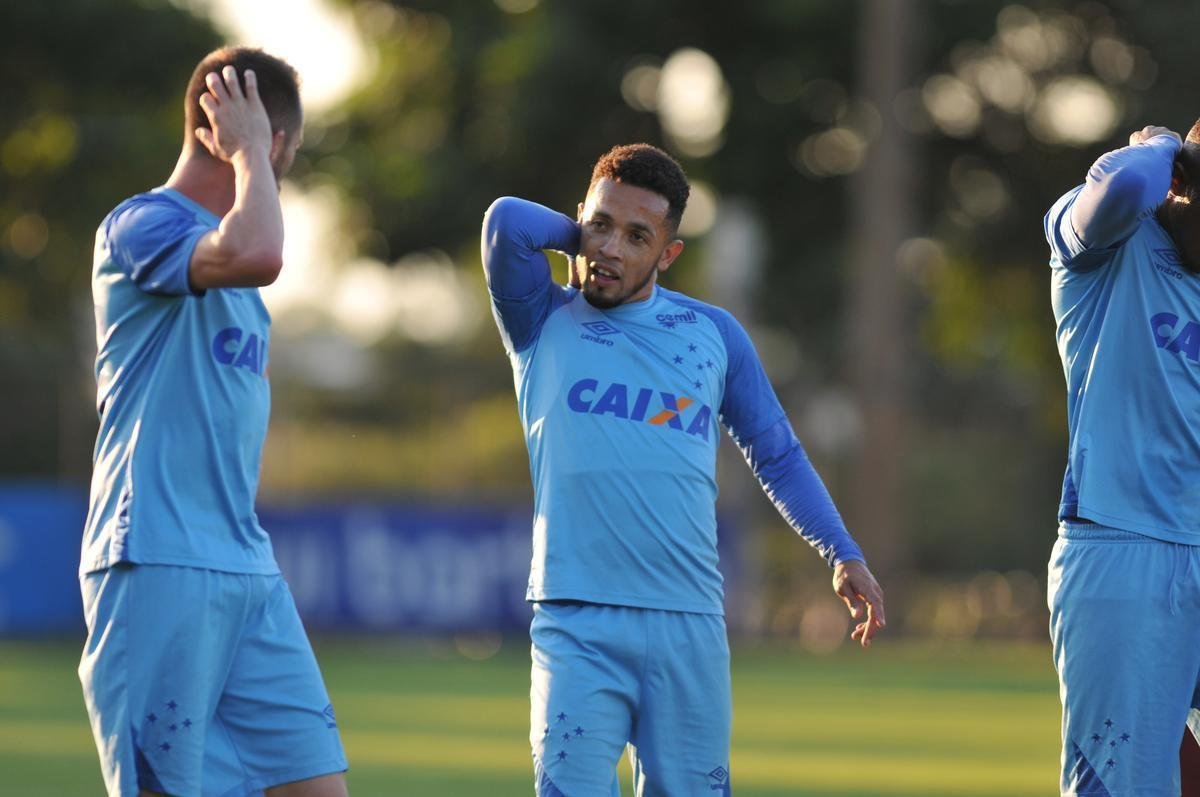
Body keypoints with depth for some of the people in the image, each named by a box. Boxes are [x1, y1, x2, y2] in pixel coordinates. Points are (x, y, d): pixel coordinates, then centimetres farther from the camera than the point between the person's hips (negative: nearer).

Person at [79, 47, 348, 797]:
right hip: (157, 568, -8)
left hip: (248, 572, 8)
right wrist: (248, 152, -12)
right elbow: (254, 255, -28)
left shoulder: (219, 248, 20)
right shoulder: (140, 226, -8)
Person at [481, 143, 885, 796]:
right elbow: (507, 221, -9)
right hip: (576, 620, -2)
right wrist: (583, 234, 8)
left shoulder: (713, 333, 15)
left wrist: (843, 554, 16)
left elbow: (777, 455, 22)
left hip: (690, 625, 2)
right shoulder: (543, 324, 9)